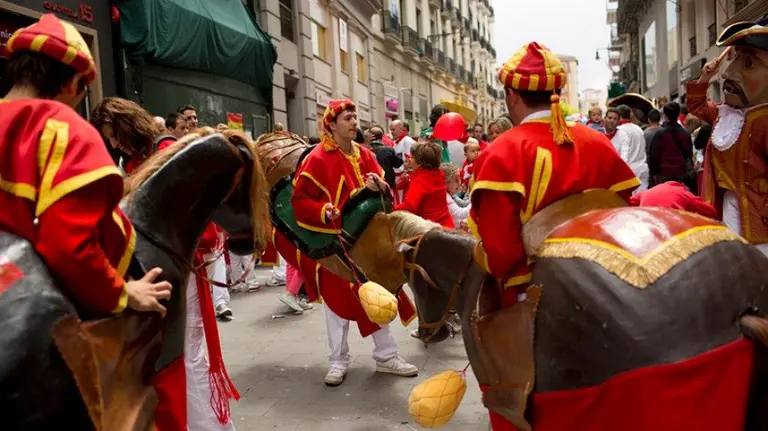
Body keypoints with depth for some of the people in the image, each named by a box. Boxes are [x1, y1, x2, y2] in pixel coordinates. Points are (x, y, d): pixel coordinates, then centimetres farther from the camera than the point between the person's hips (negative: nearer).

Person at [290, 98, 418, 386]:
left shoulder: (365, 155, 6)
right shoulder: (318, 158, -12)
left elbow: (385, 190, 8)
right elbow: (299, 200, -14)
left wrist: (379, 187, -15)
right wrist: (324, 211, -30)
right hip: (333, 239, -5)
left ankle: (386, 355, 24)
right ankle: (338, 361, 20)